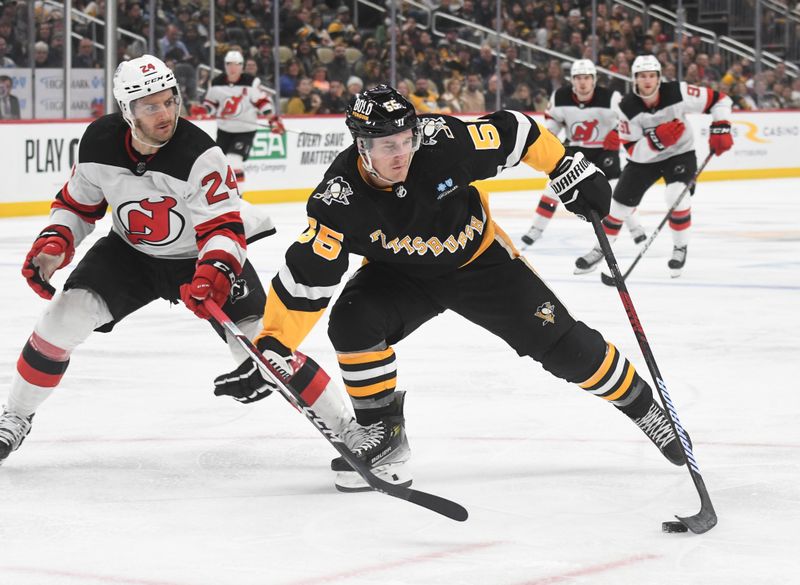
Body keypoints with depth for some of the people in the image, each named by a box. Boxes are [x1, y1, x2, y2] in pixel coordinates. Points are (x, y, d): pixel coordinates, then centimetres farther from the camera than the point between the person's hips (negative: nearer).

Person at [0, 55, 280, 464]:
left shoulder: (199, 155, -30)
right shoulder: (99, 141, -16)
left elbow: (224, 227, -32)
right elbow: (77, 203, 2)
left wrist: (214, 273, -50)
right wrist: (53, 245, -15)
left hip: (200, 258, -3)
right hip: (130, 251, 3)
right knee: (66, 314, -15)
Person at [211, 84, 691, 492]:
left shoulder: (444, 142, -31)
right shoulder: (340, 200, -30)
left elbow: (515, 132, -15)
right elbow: (304, 280, -26)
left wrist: (571, 171, -13)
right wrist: (271, 348, -30)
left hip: (480, 260, 0)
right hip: (400, 275, 0)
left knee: (562, 343, -5)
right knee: (352, 324, -27)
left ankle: (644, 407, 18)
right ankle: (382, 435, -9)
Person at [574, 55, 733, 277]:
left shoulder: (678, 93, -25)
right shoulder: (627, 107, -22)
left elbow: (719, 100, -16)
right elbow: (633, 151, -22)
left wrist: (720, 130, -25)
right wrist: (657, 138, -39)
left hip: (679, 153, -2)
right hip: (644, 158, 2)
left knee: (677, 195, -27)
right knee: (620, 204, 4)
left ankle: (680, 248, -6)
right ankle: (600, 248, 27)